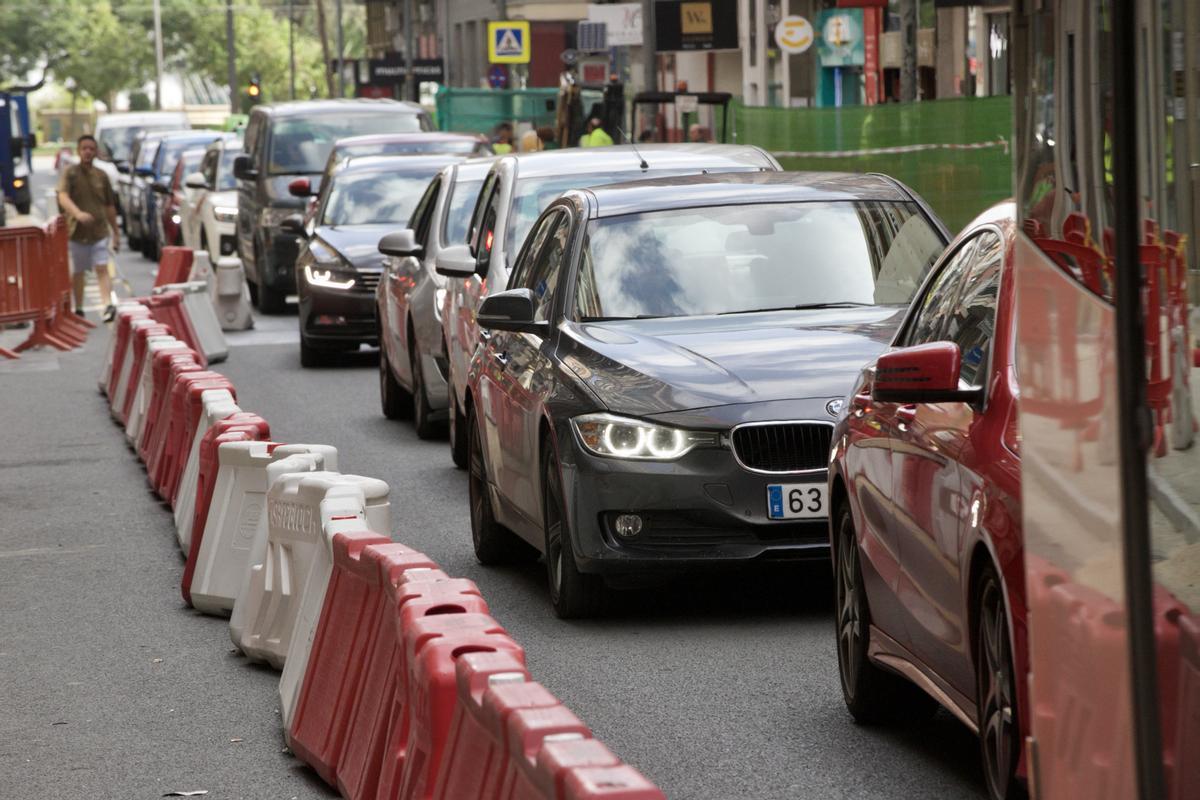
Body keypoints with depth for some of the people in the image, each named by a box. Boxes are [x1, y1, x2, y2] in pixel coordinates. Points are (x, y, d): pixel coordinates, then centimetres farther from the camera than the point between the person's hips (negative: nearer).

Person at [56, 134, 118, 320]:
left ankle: (108, 305, -23)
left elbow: (110, 206, 15)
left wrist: (116, 232, 16)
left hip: (99, 232, 1)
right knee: (78, 272, 10)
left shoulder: (101, 176, 8)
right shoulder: (70, 173, -4)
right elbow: (63, 197, -20)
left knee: (102, 269, -11)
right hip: (77, 232, -1)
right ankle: (78, 309, 23)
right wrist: (78, 213, -38)